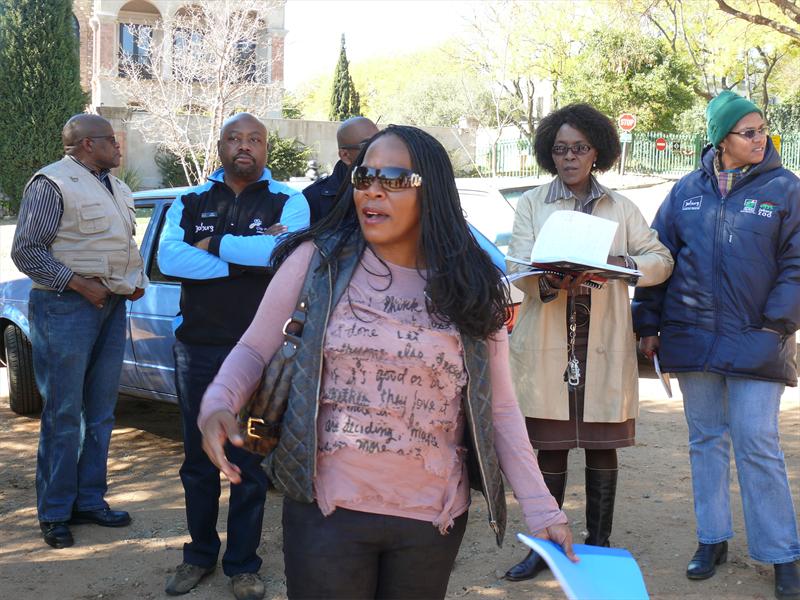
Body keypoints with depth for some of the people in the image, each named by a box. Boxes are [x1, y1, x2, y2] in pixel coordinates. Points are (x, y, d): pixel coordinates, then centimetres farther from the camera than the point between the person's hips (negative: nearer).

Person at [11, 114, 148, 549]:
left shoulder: (116, 188, 17)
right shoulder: (52, 184, -8)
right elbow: (26, 251, -12)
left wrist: (137, 280, 9)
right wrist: (79, 284, -17)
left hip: (112, 306, 8)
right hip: (65, 307, -8)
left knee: (100, 412, 11)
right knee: (63, 415, -3)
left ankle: (90, 500, 22)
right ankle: (54, 513, 7)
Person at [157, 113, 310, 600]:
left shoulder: (288, 202, 1)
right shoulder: (191, 202, 8)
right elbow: (168, 257, -11)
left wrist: (215, 244, -11)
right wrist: (248, 258, -16)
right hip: (198, 347, 3)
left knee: (251, 462, 5)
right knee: (198, 459, 13)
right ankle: (200, 554, 29)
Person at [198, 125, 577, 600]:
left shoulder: (470, 289, 1)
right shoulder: (317, 260, -4)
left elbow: (499, 410, 4)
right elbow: (255, 350, 2)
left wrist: (541, 509, -2)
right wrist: (218, 403, -19)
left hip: (433, 518, 2)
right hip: (327, 508, -1)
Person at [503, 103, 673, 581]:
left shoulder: (621, 207, 11)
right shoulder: (532, 203, 8)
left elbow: (661, 259, 7)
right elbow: (519, 266, -3)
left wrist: (623, 264, -14)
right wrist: (550, 282, -26)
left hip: (605, 343, 1)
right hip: (547, 342, -1)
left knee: (602, 445, 6)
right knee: (551, 446, 3)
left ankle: (599, 544, 18)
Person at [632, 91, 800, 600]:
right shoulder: (687, 190, 6)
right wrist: (648, 324, 5)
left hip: (756, 343, -3)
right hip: (693, 337, 3)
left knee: (757, 444, -4)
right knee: (706, 439, 11)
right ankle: (713, 540, 23)